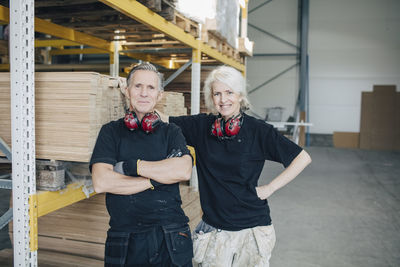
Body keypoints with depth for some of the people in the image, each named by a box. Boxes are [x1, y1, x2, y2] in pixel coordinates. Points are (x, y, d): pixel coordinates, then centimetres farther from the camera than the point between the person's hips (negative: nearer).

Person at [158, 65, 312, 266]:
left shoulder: (258, 130, -9)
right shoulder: (202, 125, 0)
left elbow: (303, 158, -7)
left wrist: (270, 188, -9)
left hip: (251, 227, -2)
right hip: (213, 229, 2)